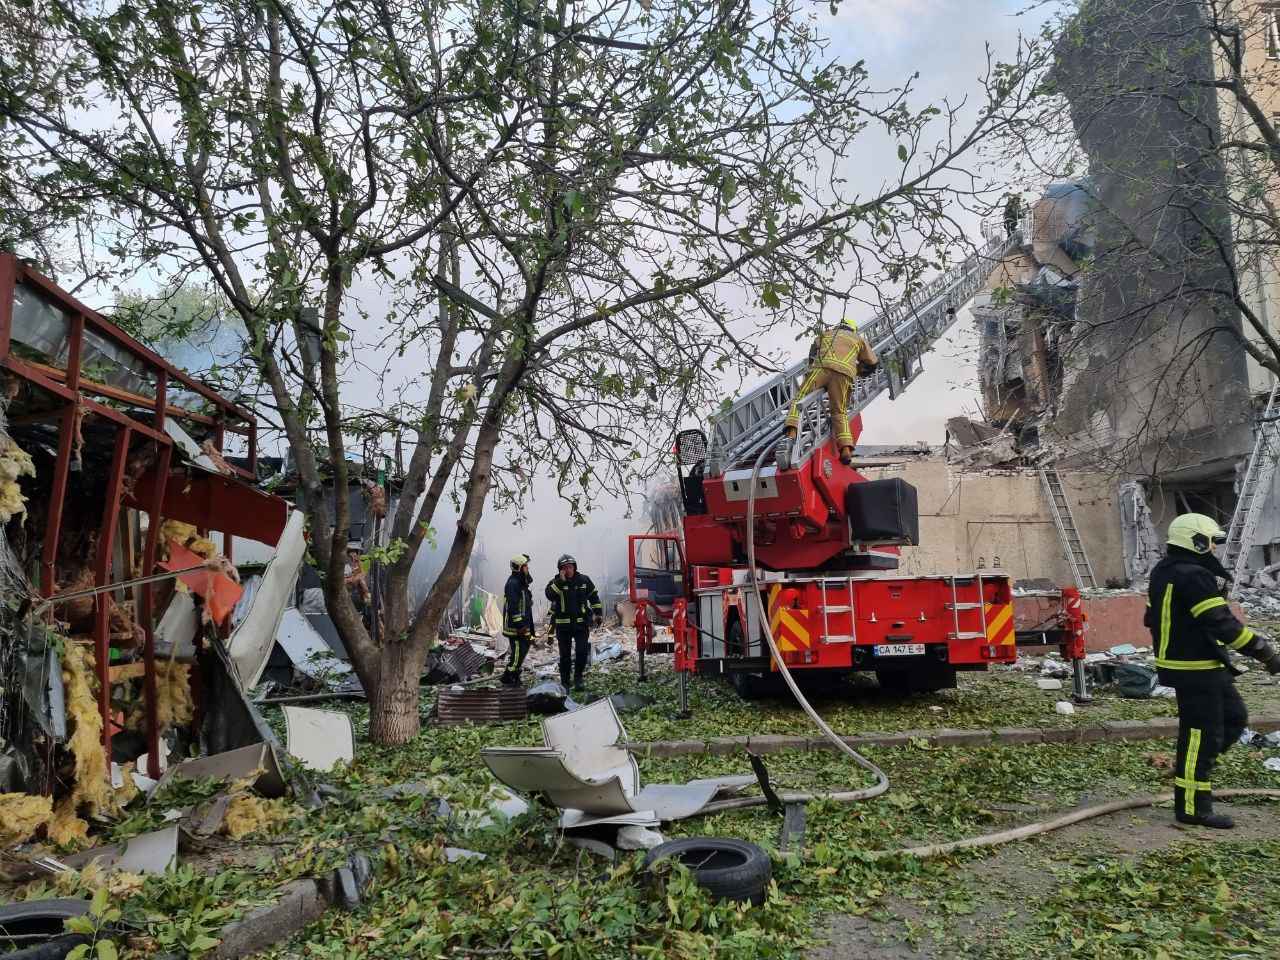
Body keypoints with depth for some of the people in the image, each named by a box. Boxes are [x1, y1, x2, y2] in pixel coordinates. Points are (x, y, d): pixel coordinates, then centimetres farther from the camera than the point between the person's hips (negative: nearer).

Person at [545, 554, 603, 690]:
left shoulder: (584, 580, 4)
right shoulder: (555, 582, -2)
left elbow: (594, 597, 13)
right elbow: (549, 595, -22)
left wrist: (599, 614, 9)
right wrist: (560, 581, -24)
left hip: (581, 623, 1)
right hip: (562, 624, -1)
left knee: (582, 652, -7)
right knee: (564, 654, 6)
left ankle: (578, 679, 10)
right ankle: (564, 682, 17)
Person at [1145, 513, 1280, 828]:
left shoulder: (1164, 572, 11)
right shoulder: (1193, 577, -21)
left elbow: (1155, 618, 19)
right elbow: (1224, 625, -24)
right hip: (1196, 669, -10)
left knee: (1234, 717, 20)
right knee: (1202, 734, -2)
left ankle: (1188, 769, 26)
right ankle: (1192, 808, 7)